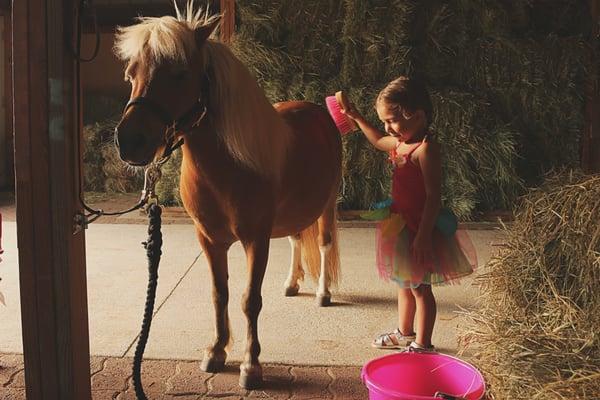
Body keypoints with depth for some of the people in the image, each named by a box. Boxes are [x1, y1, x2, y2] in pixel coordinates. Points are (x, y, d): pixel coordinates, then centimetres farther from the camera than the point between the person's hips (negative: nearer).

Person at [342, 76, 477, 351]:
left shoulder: (426, 149, -22)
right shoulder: (402, 142, 6)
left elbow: (433, 197, -24)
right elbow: (378, 141, 31)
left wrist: (423, 236, -26)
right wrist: (356, 118, 29)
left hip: (419, 230, -9)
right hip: (402, 226, 9)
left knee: (419, 287, 4)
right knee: (404, 283, 22)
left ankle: (422, 344, 18)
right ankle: (405, 333, 39)